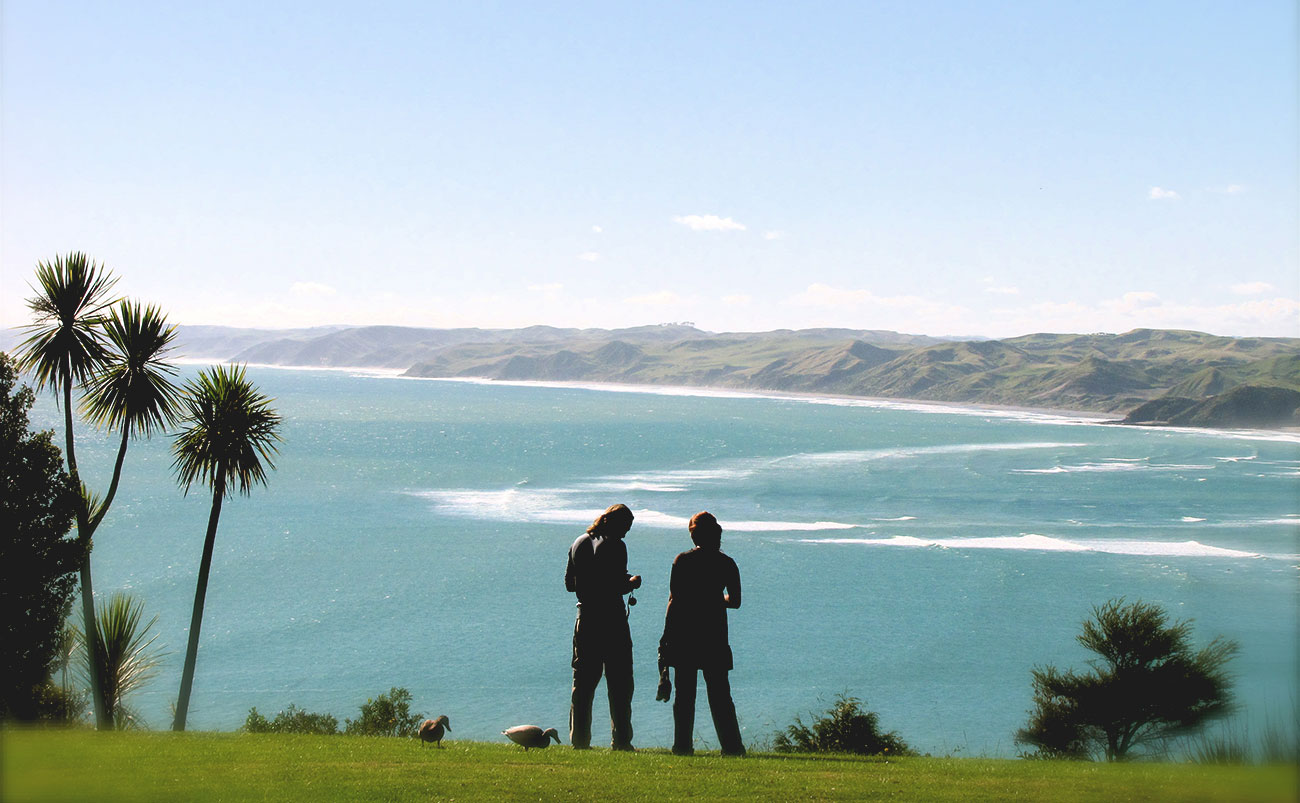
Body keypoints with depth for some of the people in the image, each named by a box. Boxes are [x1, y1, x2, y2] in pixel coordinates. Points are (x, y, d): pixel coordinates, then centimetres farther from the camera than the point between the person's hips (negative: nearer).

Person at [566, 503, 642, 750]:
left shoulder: (579, 544, 9)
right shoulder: (615, 546, -11)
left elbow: (569, 583, 15)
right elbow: (617, 587, -17)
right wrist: (632, 582, 2)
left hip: (585, 618, 6)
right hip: (612, 620, -6)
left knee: (582, 682, 10)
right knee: (619, 683, 1)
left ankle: (579, 740, 9)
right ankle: (621, 740, 0)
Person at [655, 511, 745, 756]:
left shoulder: (682, 561, -3)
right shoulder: (726, 564, 2)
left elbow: (674, 600, -5)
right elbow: (735, 601, 7)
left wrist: (667, 636, -1)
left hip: (684, 630, -1)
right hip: (715, 632, 1)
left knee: (684, 692, 3)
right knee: (719, 692, 6)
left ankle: (683, 744, 1)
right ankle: (731, 745, 2)